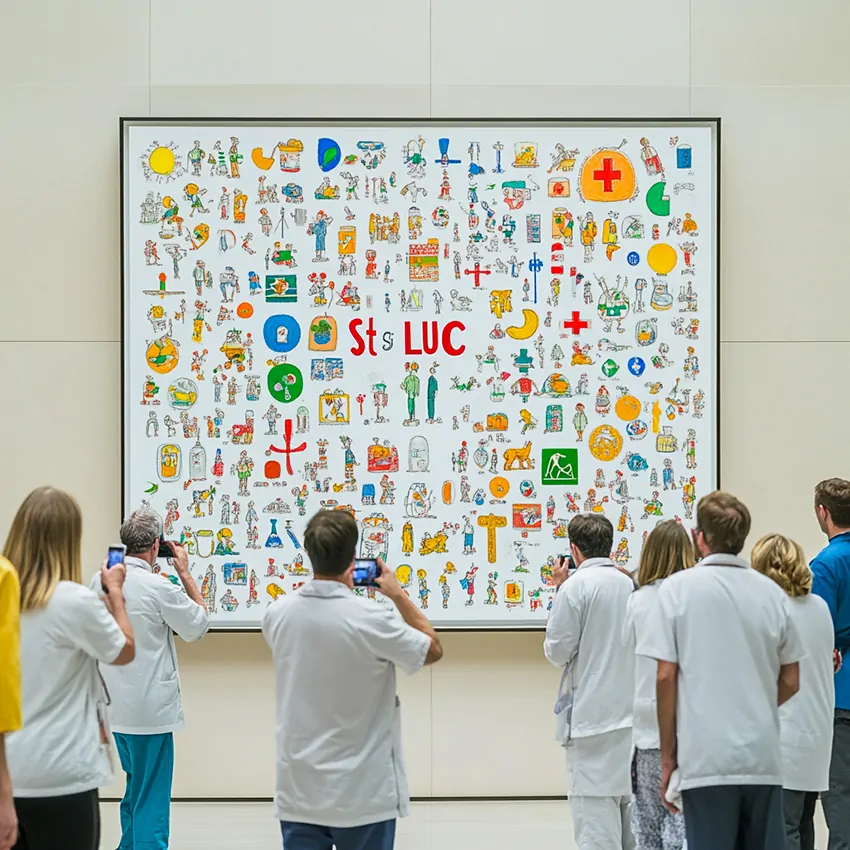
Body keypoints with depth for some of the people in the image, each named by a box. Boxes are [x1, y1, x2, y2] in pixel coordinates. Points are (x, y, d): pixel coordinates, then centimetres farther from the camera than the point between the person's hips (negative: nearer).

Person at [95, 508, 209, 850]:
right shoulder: (159, 588, -20)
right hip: (150, 708, -7)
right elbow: (199, 624, -4)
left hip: (118, 707, 7)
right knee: (151, 797, 0)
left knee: (135, 788, 22)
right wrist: (185, 573, 0)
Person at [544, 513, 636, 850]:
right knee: (630, 807, 14)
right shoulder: (631, 583, 6)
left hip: (593, 719, -7)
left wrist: (559, 590, 0)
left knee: (595, 813, -5)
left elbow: (557, 651, -8)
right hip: (633, 716, 7)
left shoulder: (576, 586, -12)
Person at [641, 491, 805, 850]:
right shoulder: (771, 592, 6)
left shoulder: (678, 588, -4)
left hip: (707, 756, -3)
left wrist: (668, 754, 2)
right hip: (763, 755, 3)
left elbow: (666, 677, -6)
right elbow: (791, 682, 10)